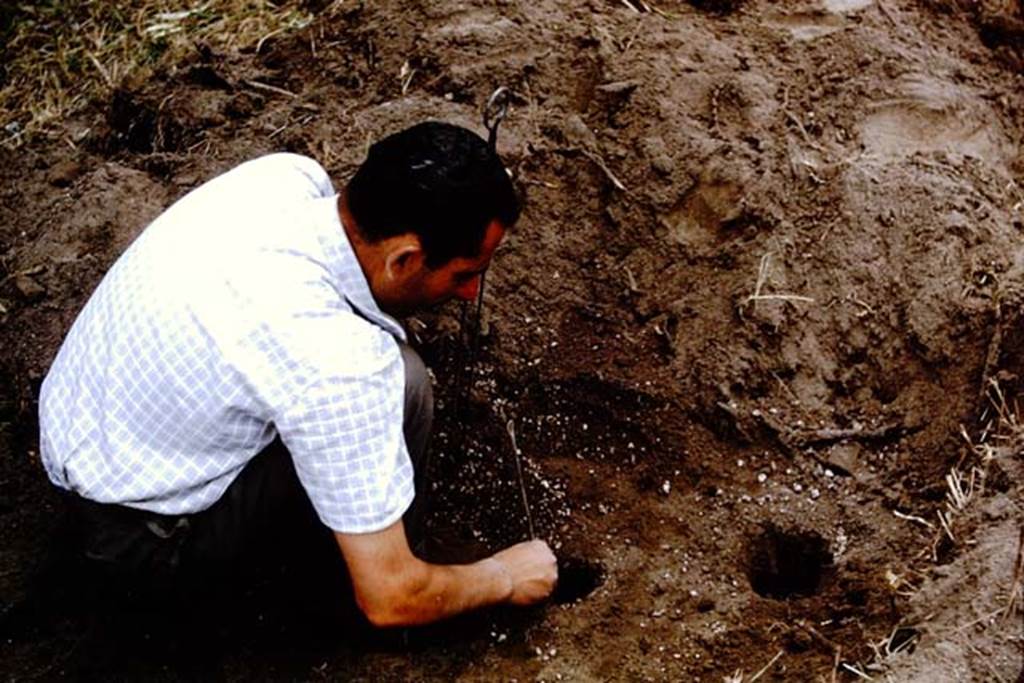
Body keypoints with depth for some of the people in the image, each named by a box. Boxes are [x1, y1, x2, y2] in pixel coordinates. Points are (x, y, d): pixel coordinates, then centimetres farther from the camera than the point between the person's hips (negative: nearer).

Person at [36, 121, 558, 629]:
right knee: (400, 382, -19)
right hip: (141, 541, -8)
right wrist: (504, 578, -5)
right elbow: (388, 599, -23)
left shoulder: (288, 173, -12)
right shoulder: (338, 364, -34)